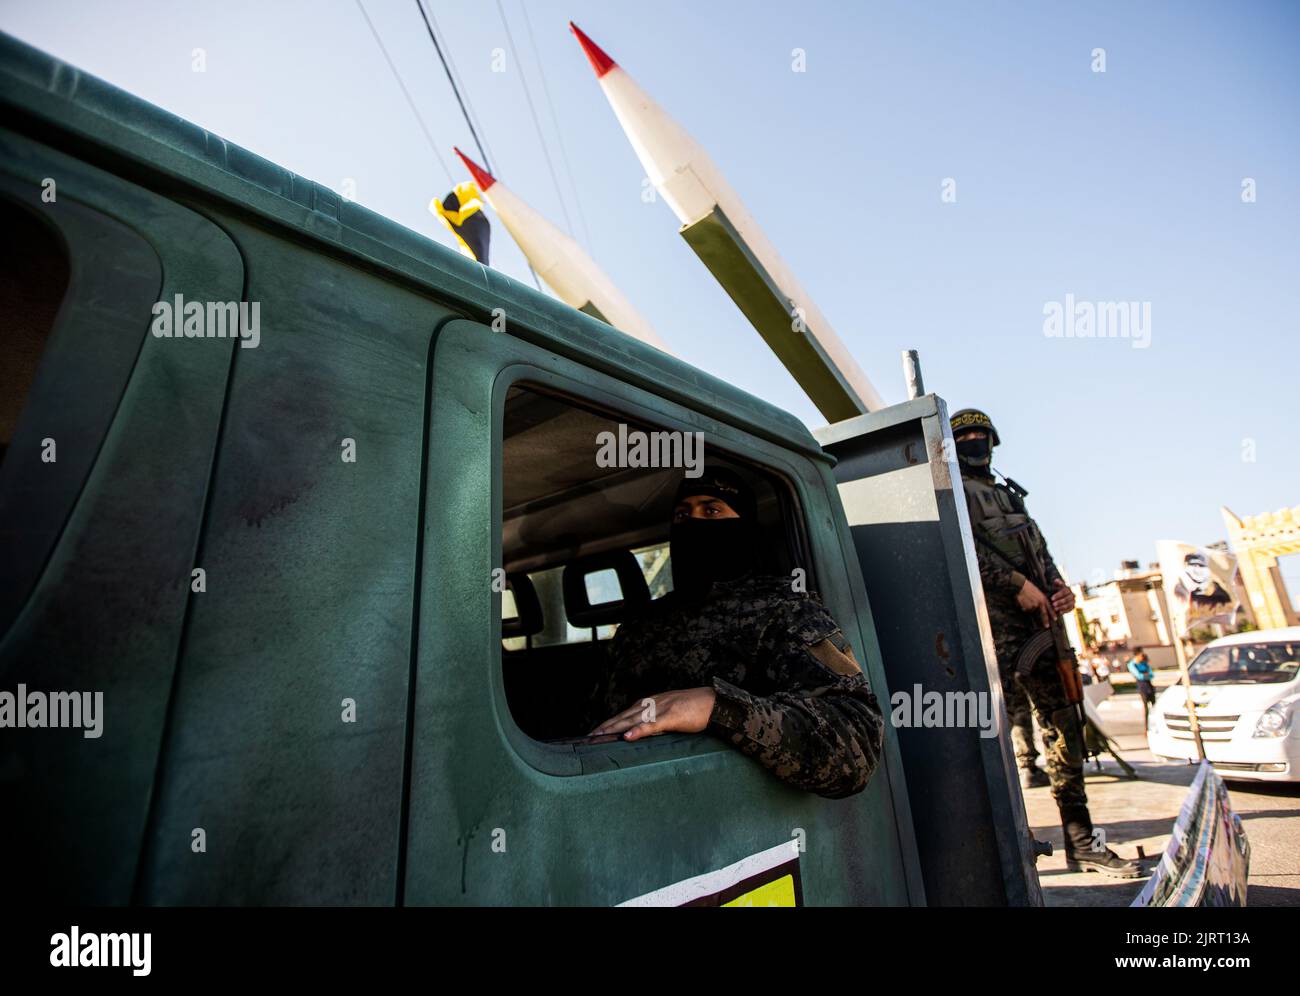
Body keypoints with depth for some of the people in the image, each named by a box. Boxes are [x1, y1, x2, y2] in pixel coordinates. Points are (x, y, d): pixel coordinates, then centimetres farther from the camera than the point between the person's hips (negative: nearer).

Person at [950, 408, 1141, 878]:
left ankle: (1081, 843, 18)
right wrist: (1017, 584, -17)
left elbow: (1039, 548, 23)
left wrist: (1058, 584, 3)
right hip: (991, 618, -8)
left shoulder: (1009, 494, 28)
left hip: (1038, 618, 8)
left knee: (1064, 724, 9)